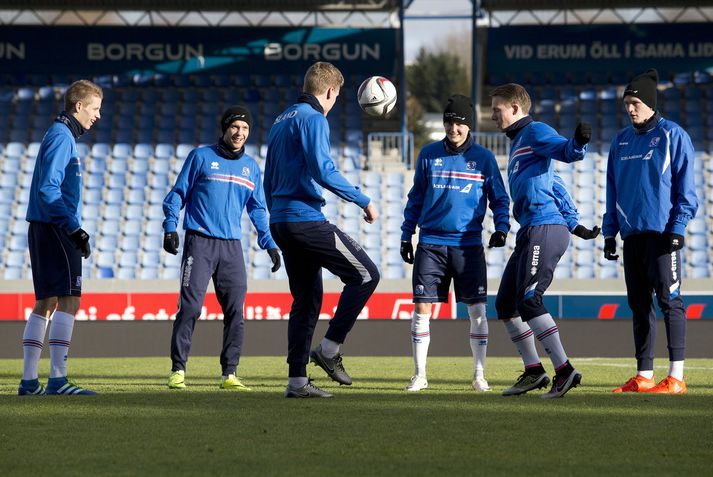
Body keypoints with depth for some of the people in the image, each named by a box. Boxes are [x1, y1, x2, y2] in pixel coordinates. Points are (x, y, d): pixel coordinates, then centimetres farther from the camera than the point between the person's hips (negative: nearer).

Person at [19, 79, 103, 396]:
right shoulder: (61, 137, -11)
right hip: (55, 230, -11)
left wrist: (75, 230, 19)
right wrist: (74, 228, -21)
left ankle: (29, 381, 11)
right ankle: (57, 379, -18)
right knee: (69, 299, -13)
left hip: (44, 230, 11)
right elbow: (48, 189, -19)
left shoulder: (63, 136, 20)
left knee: (46, 303, 10)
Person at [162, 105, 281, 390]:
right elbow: (178, 194, 4)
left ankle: (229, 374, 3)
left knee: (235, 312, -1)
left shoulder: (251, 167, 15)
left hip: (232, 247, 4)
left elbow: (257, 209, 22)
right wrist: (170, 228, -8)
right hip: (199, 242, -4)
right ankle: (178, 370, -6)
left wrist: (269, 244, 13)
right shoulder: (201, 157, 3)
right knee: (190, 306, -11)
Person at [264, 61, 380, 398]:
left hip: (281, 220, 9)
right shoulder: (313, 119, -8)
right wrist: (364, 201, -14)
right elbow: (323, 171, -20)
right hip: (306, 220, -9)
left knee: (306, 300, 12)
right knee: (365, 274, -4)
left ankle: (297, 381, 8)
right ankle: (329, 349, -7)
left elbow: (269, 181, 24)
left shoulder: (281, 121, 20)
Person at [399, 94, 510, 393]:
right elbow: (416, 198, 14)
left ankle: (479, 375, 9)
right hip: (431, 243, 1)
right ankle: (419, 375, 6)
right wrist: (406, 236, 11)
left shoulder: (483, 158, 3)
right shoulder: (429, 155, 7)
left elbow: (499, 199, 8)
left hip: (468, 245, -1)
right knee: (421, 308, -3)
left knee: (477, 310, -2)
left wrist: (501, 228, -8)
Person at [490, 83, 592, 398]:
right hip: (530, 231, 10)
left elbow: (566, 152, -21)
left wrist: (578, 142, -42)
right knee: (505, 303, 12)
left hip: (544, 228, -10)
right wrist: (572, 221, 26)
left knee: (529, 300, -17)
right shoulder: (517, 143, 27)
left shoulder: (535, 132, -2)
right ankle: (533, 372, 15)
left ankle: (564, 370, -21)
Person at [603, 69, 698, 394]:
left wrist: (678, 227, -14)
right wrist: (610, 232, 14)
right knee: (639, 305, 7)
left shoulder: (673, 136, -4)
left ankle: (676, 377, -7)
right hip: (632, 233, 7)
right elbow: (612, 190, 19)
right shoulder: (621, 141, 15)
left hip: (662, 232, -7)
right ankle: (643, 377, 11)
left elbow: (685, 187, -6)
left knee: (669, 300, -8)